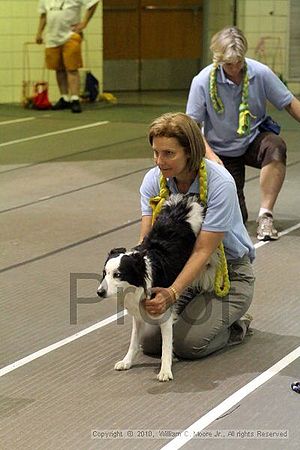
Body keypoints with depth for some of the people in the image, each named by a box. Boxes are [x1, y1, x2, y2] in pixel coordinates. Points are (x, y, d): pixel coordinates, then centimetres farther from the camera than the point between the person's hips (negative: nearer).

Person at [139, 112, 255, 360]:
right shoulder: (153, 180, -10)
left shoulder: (220, 183, -26)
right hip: (184, 268, 6)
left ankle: (237, 324, 9)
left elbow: (203, 251, -28)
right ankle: (198, 310, 20)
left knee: (187, 344, -22)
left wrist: (172, 294, -42)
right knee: (150, 341, -7)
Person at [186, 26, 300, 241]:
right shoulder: (202, 82, -17)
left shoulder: (260, 73, -14)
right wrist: (210, 156, -22)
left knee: (276, 147, -37)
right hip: (222, 151, -1)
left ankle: (265, 215, -29)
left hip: (254, 140, 1)